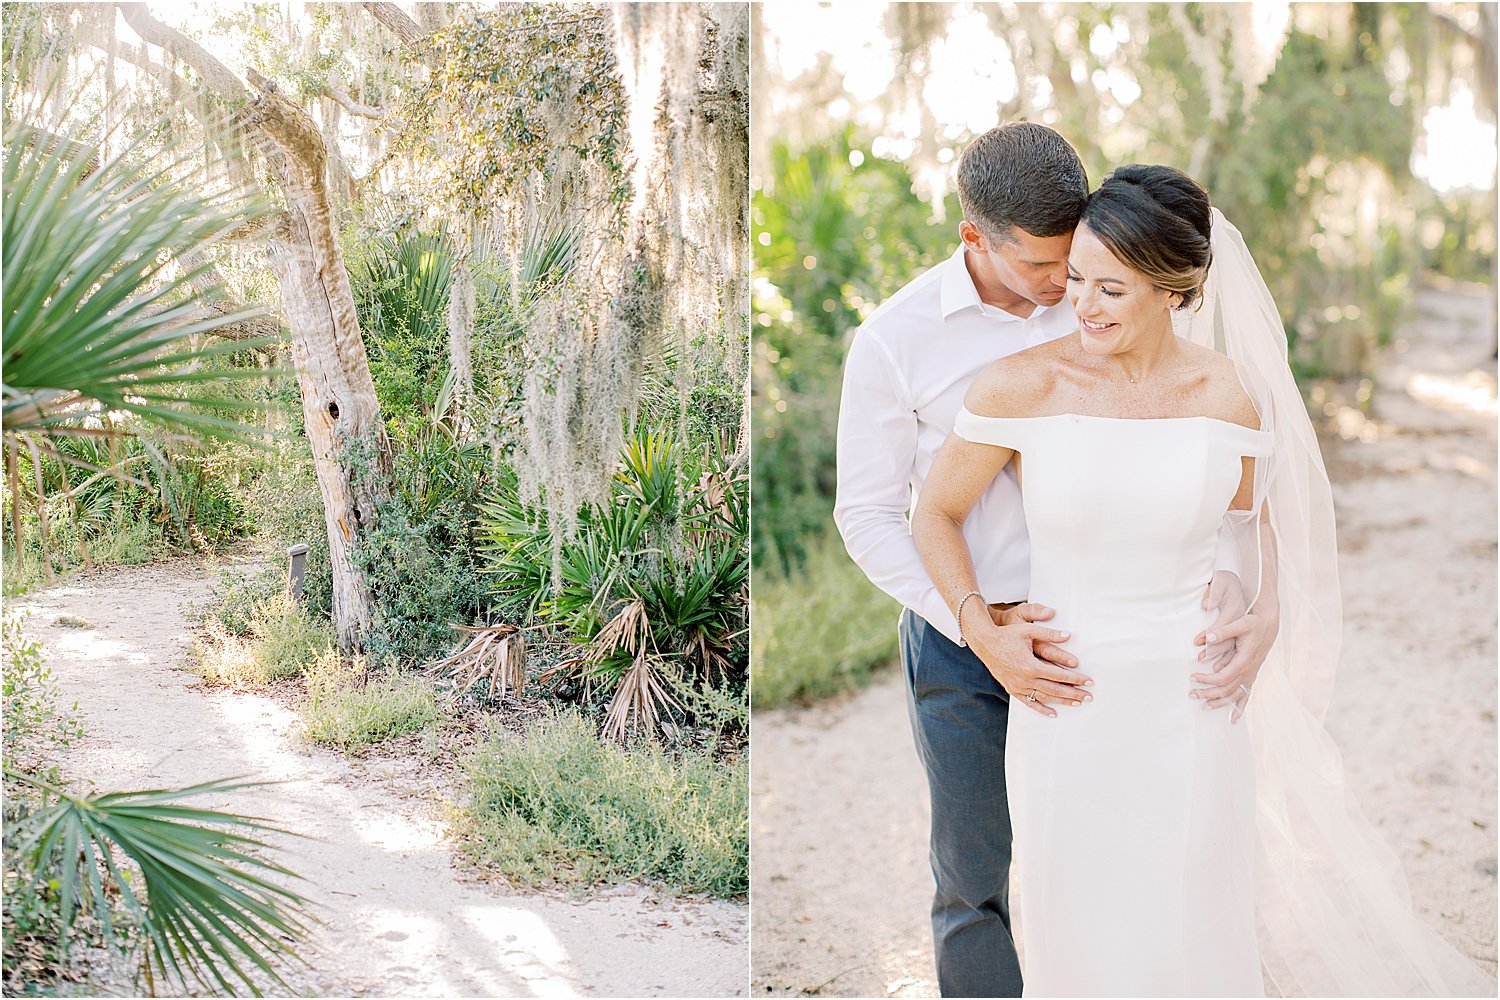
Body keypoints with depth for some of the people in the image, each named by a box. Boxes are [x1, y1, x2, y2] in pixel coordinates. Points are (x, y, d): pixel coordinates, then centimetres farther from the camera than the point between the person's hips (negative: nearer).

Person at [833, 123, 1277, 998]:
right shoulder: (896, 341, -11)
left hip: (1091, 632, 2)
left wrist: (1231, 582, -28)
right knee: (978, 886, 8)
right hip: (962, 643, -1)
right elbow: (869, 517, -8)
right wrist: (981, 629, -20)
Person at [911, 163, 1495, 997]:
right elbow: (936, 515, 0)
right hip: (1066, 703, -1)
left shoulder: (1230, 396, -5)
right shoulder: (1023, 387, -10)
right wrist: (989, 641, -10)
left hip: (1191, 708, 1)